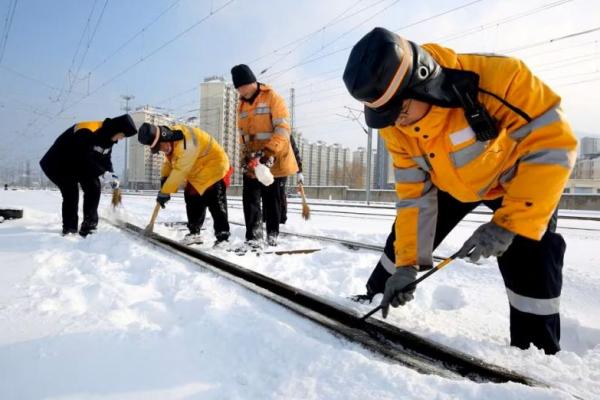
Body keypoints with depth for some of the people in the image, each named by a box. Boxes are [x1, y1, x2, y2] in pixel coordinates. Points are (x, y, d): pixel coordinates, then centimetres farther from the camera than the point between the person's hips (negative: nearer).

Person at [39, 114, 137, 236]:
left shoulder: (108, 138, -4)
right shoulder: (87, 132, -32)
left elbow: (105, 159, 1)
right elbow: (84, 158, -38)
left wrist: (112, 174, -17)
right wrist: (104, 173, -41)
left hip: (79, 165, 8)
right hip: (59, 164, -8)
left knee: (94, 187, -3)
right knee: (71, 193, -19)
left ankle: (89, 226, 2)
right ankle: (69, 229, -7)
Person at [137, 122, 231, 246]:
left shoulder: (186, 142, -34)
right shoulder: (169, 139, -4)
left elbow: (180, 170, -32)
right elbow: (169, 161, 12)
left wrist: (165, 192, -26)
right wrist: (164, 177, -4)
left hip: (214, 166, -9)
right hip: (197, 171, 9)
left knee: (216, 203, -12)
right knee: (192, 199, 10)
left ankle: (223, 236, -8)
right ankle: (194, 232, 19)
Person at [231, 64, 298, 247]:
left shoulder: (272, 98, -5)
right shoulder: (242, 105, 15)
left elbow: (283, 128, -14)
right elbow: (242, 134, 16)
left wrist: (270, 152, -24)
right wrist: (246, 154, -1)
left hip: (274, 160, -5)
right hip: (252, 162, 5)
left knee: (272, 199, 3)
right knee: (250, 199, -2)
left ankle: (272, 235, 18)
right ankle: (253, 237, 2)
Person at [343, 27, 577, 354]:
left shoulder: (497, 77, -39)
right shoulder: (394, 126, -23)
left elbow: (554, 144, -31)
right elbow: (413, 193, -17)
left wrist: (508, 223, -35)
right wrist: (407, 262, -19)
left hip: (518, 177, -3)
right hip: (450, 182, 4)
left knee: (529, 263, -14)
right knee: (403, 238, 3)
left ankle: (536, 351, 11)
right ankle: (375, 299, 28)